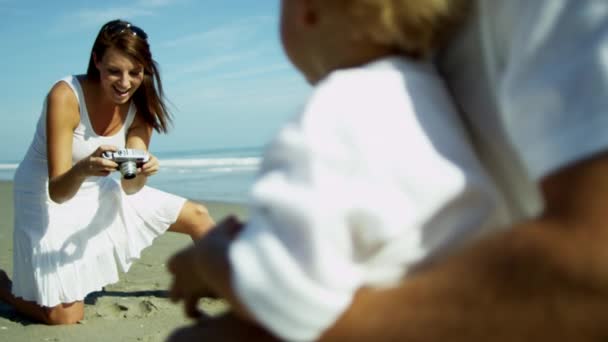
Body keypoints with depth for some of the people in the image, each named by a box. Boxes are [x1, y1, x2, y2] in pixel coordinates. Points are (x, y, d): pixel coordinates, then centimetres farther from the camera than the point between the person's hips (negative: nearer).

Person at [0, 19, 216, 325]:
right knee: (65, 316, -11)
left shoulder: (139, 106, -12)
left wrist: (142, 173, -38)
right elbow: (57, 191, -29)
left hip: (96, 192, 6)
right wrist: (82, 169, -51)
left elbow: (129, 188, -15)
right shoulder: (66, 95, -28)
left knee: (198, 217, 2)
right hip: (47, 197, -5)